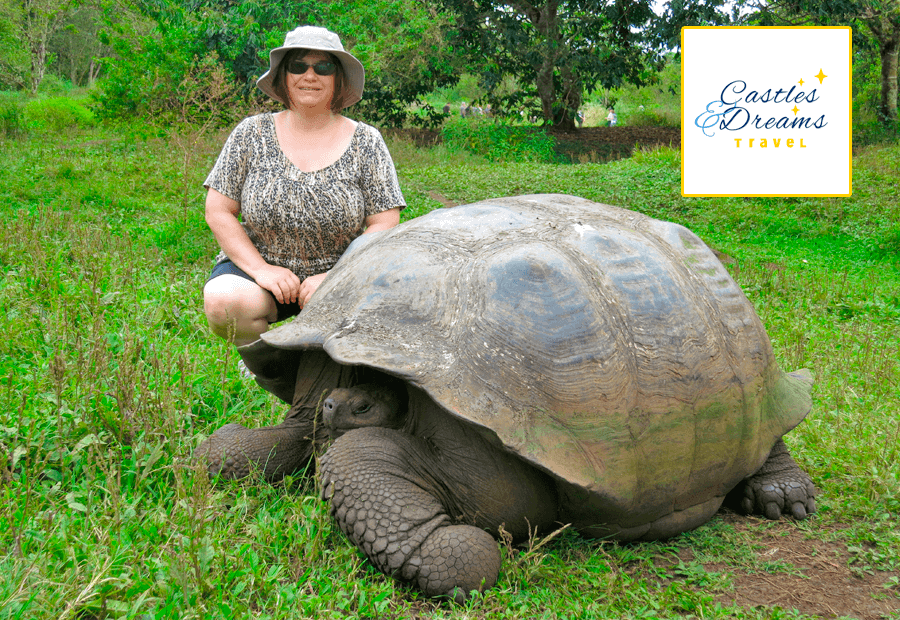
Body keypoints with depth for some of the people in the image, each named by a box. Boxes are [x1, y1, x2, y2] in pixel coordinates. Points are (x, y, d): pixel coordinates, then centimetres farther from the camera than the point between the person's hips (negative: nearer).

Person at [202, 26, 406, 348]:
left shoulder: (366, 142, -2)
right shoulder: (252, 134, -1)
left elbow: (385, 224, -5)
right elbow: (218, 212, -1)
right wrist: (261, 270, -14)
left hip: (339, 270, 0)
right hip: (256, 263, 0)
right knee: (223, 302, -32)